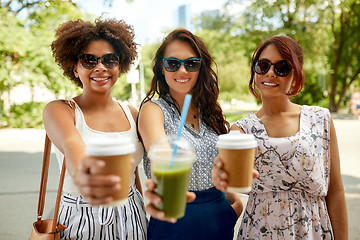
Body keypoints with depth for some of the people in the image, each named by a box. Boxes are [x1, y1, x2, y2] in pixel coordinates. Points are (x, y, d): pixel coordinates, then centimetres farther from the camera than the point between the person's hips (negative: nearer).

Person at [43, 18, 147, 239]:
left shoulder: (132, 114, 2)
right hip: (81, 221, -3)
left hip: (131, 219, 4)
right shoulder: (58, 110, -10)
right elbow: (71, 145, -32)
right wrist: (80, 175, -53)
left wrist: (146, 218, 6)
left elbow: (133, 173, 8)